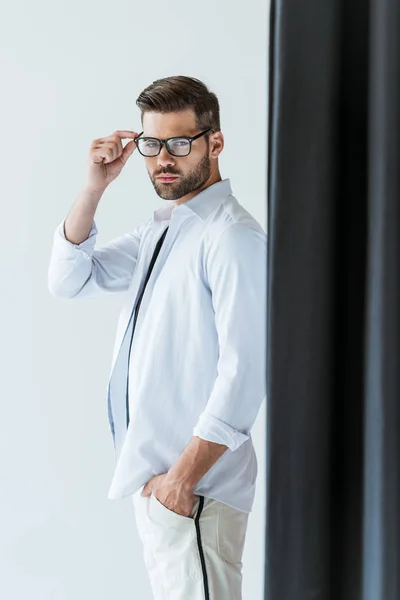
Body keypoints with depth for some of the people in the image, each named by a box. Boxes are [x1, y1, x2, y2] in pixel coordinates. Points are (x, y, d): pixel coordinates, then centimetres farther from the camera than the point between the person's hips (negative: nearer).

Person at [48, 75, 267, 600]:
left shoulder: (234, 237, -16)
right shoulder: (157, 229, 13)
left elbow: (245, 371, -21)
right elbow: (69, 281, 10)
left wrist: (184, 476, -19)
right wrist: (94, 187, -2)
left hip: (195, 484, -9)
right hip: (149, 475, 9)